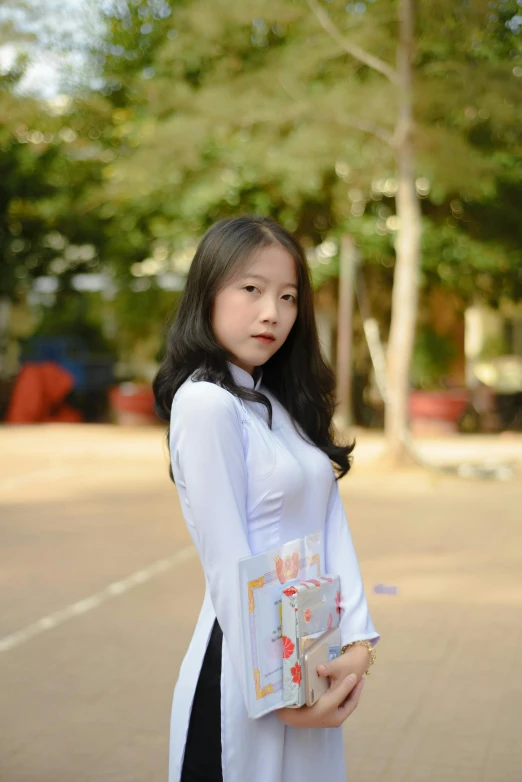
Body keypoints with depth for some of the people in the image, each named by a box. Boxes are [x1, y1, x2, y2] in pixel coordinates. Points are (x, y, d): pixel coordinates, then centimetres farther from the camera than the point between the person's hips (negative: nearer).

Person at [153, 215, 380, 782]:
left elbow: (331, 527, 2)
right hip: (245, 670, -8)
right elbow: (227, 563, -18)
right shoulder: (206, 401, -16)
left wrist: (357, 641, -8)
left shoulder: (289, 405, 10)